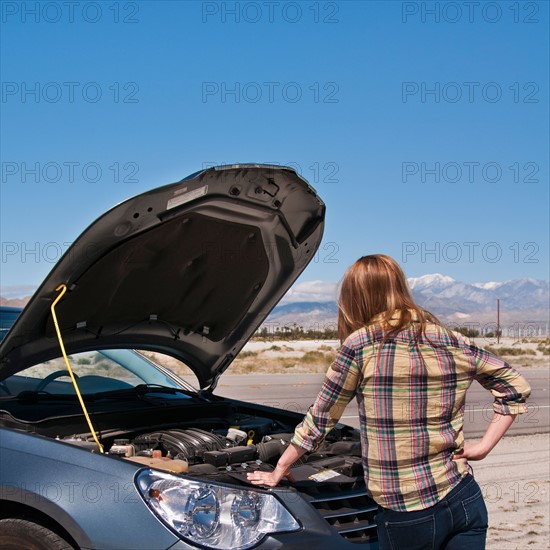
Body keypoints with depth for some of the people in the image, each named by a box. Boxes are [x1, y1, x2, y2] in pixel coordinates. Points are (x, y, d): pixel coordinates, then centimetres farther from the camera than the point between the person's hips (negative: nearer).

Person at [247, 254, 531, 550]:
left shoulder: (360, 345, -8)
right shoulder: (454, 344, 5)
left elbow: (319, 419, 1)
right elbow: (516, 386, 13)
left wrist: (278, 471, 13)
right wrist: (484, 445, 8)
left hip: (405, 518, -3)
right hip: (465, 501, 4)